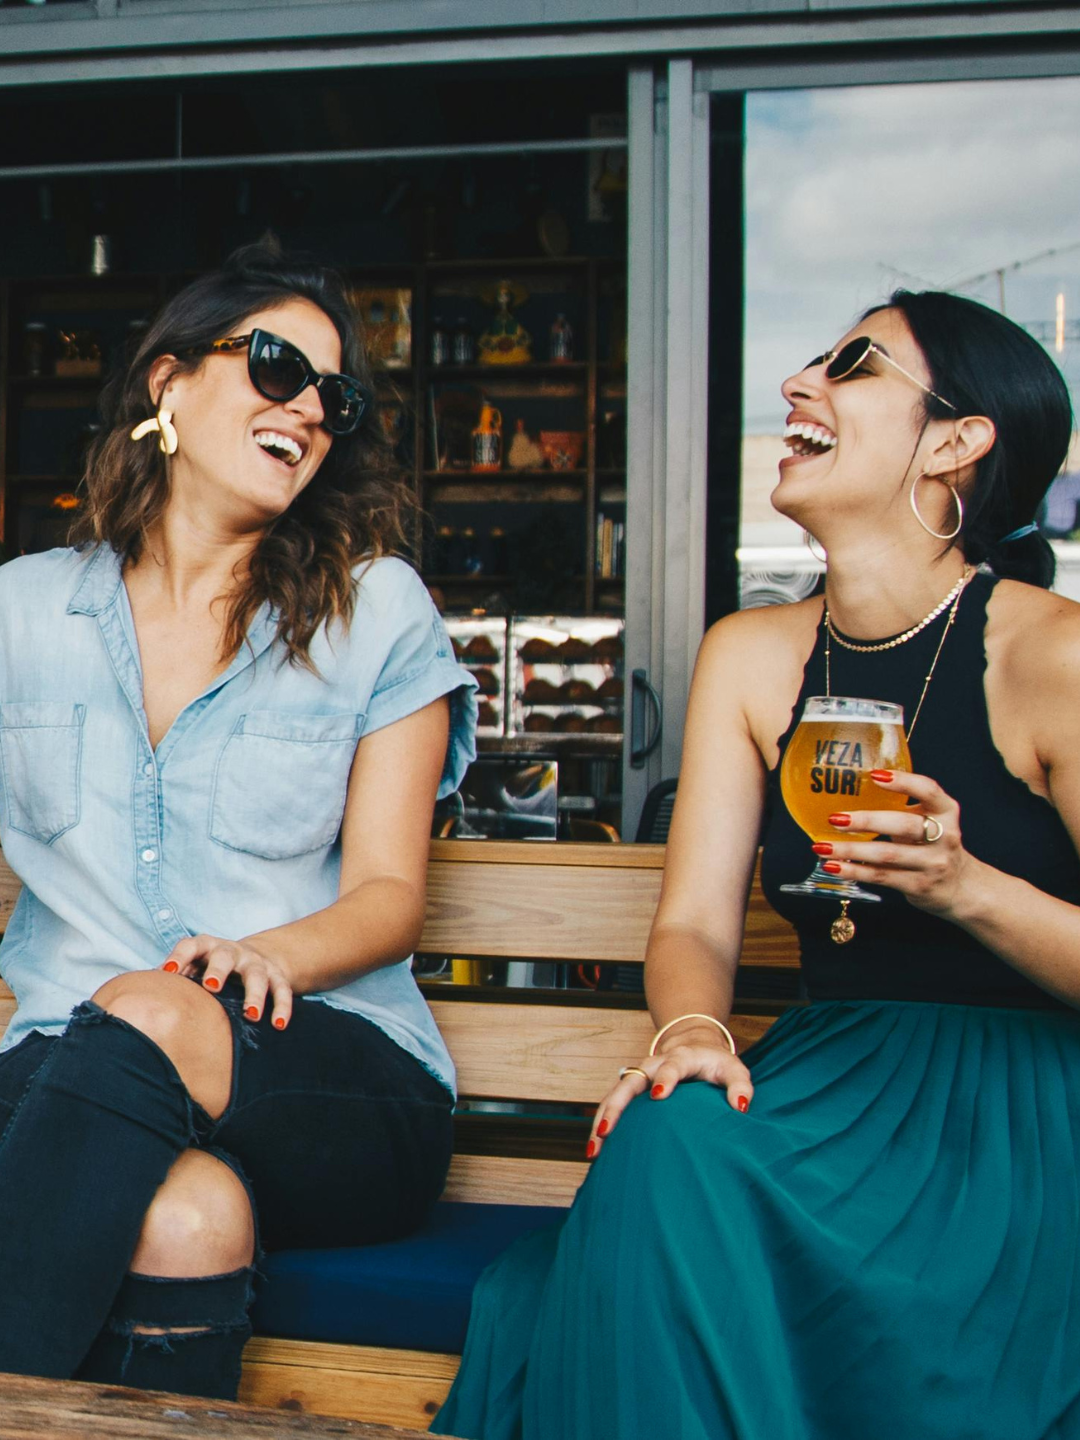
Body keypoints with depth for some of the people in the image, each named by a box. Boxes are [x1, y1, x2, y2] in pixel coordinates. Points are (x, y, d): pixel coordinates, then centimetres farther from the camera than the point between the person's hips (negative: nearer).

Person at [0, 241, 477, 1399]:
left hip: (337, 1070, 0)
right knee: (187, 1216, -36)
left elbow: (388, 892, 2)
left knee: (145, 1024, -35)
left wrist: (269, 956, -18)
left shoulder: (377, 610, 8)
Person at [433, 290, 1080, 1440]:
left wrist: (964, 884, -24)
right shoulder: (749, 655, 8)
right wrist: (690, 1028, -19)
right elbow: (694, 921, 2)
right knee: (669, 1134, -27)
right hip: (831, 1075, 4)